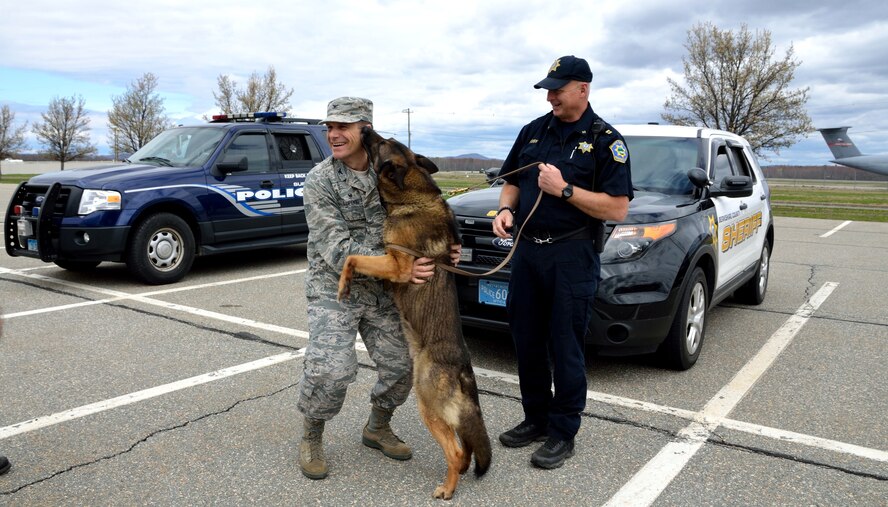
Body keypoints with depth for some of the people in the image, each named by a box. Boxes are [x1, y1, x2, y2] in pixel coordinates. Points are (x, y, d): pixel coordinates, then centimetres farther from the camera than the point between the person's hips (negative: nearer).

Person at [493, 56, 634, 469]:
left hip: (572, 257, -6)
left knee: (566, 348, 1)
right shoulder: (534, 131, 11)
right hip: (526, 250, 6)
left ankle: (563, 433, 17)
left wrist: (564, 190, -19)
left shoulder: (605, 140, -6)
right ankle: (536, 419, 30)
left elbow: (617, 208, -12)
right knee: (526, 340, 13)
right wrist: (506, 209, -2)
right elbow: (512, 181, 19)